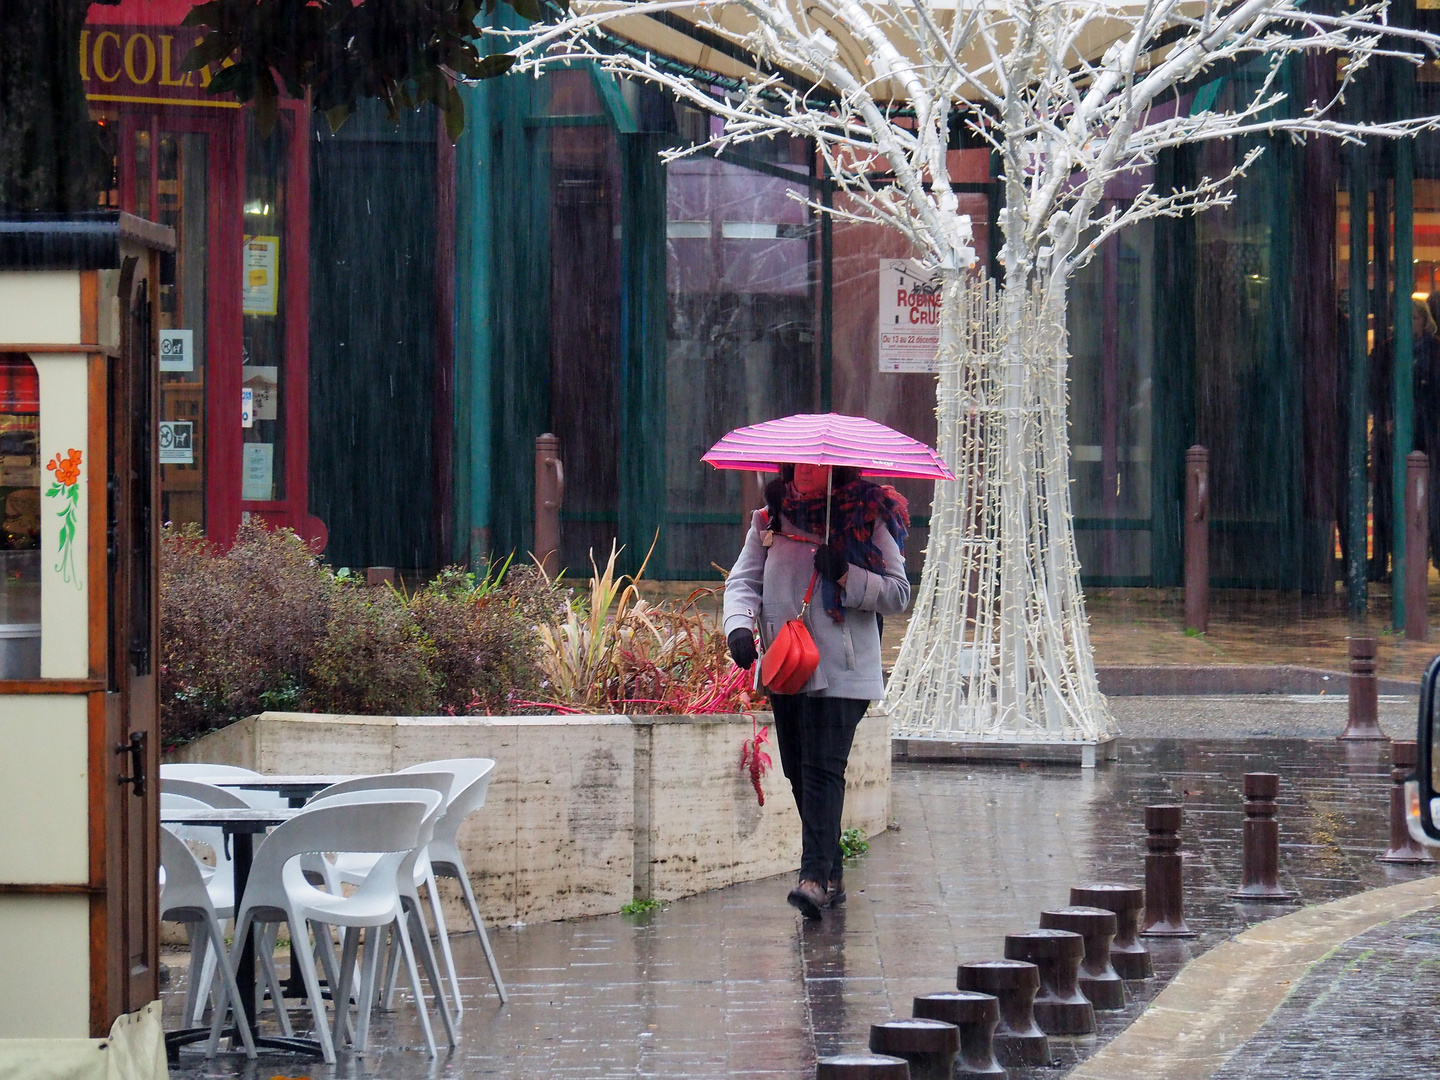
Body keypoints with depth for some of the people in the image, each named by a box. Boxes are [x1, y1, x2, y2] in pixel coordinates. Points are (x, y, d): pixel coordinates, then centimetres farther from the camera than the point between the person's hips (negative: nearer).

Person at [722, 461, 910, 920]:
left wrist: (846, 575, -14)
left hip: (841, 671, -5)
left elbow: (898, 593, 1)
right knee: (799, 772, 9)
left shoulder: (868, 517, 1)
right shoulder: (771, 518, 11)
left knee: (823, 768, -16)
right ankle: (831, 874, 20)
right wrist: (740, 626, -12)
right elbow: (743, 580, 8)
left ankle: (816, 875, -23)